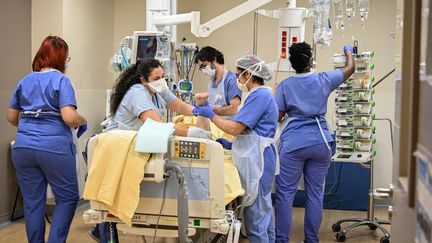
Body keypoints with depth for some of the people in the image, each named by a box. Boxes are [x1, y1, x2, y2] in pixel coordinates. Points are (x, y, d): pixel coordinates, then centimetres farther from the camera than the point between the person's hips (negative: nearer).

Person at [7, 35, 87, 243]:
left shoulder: (24, 81, 13)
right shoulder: (61, 80, -5)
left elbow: (12, 118, 18)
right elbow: (69, 117, -17)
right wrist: (83, 121, 3)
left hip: (23, 148, 6)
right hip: (54, 148, -5)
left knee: (32, 202, 11)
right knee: (67, 198, 8)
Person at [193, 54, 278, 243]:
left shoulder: (259, 95, -14)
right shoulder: (261, 95, 18)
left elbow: (235, 128, -18)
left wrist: (210, 115, -7)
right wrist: (231, 145, 13)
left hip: (257, 161, -11)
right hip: (257, 159, 11)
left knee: (255, 216, -5)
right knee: (263, 213, 16)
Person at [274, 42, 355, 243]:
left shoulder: (285, 85, 3)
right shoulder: (323, 80, 5)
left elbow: (277, 116, 1)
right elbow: (350, 69, 21)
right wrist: (348, 52, 40)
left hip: (293, 143, -1)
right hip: (320, 142, 2)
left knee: (285, 192, 2)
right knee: (315, 193, 8)